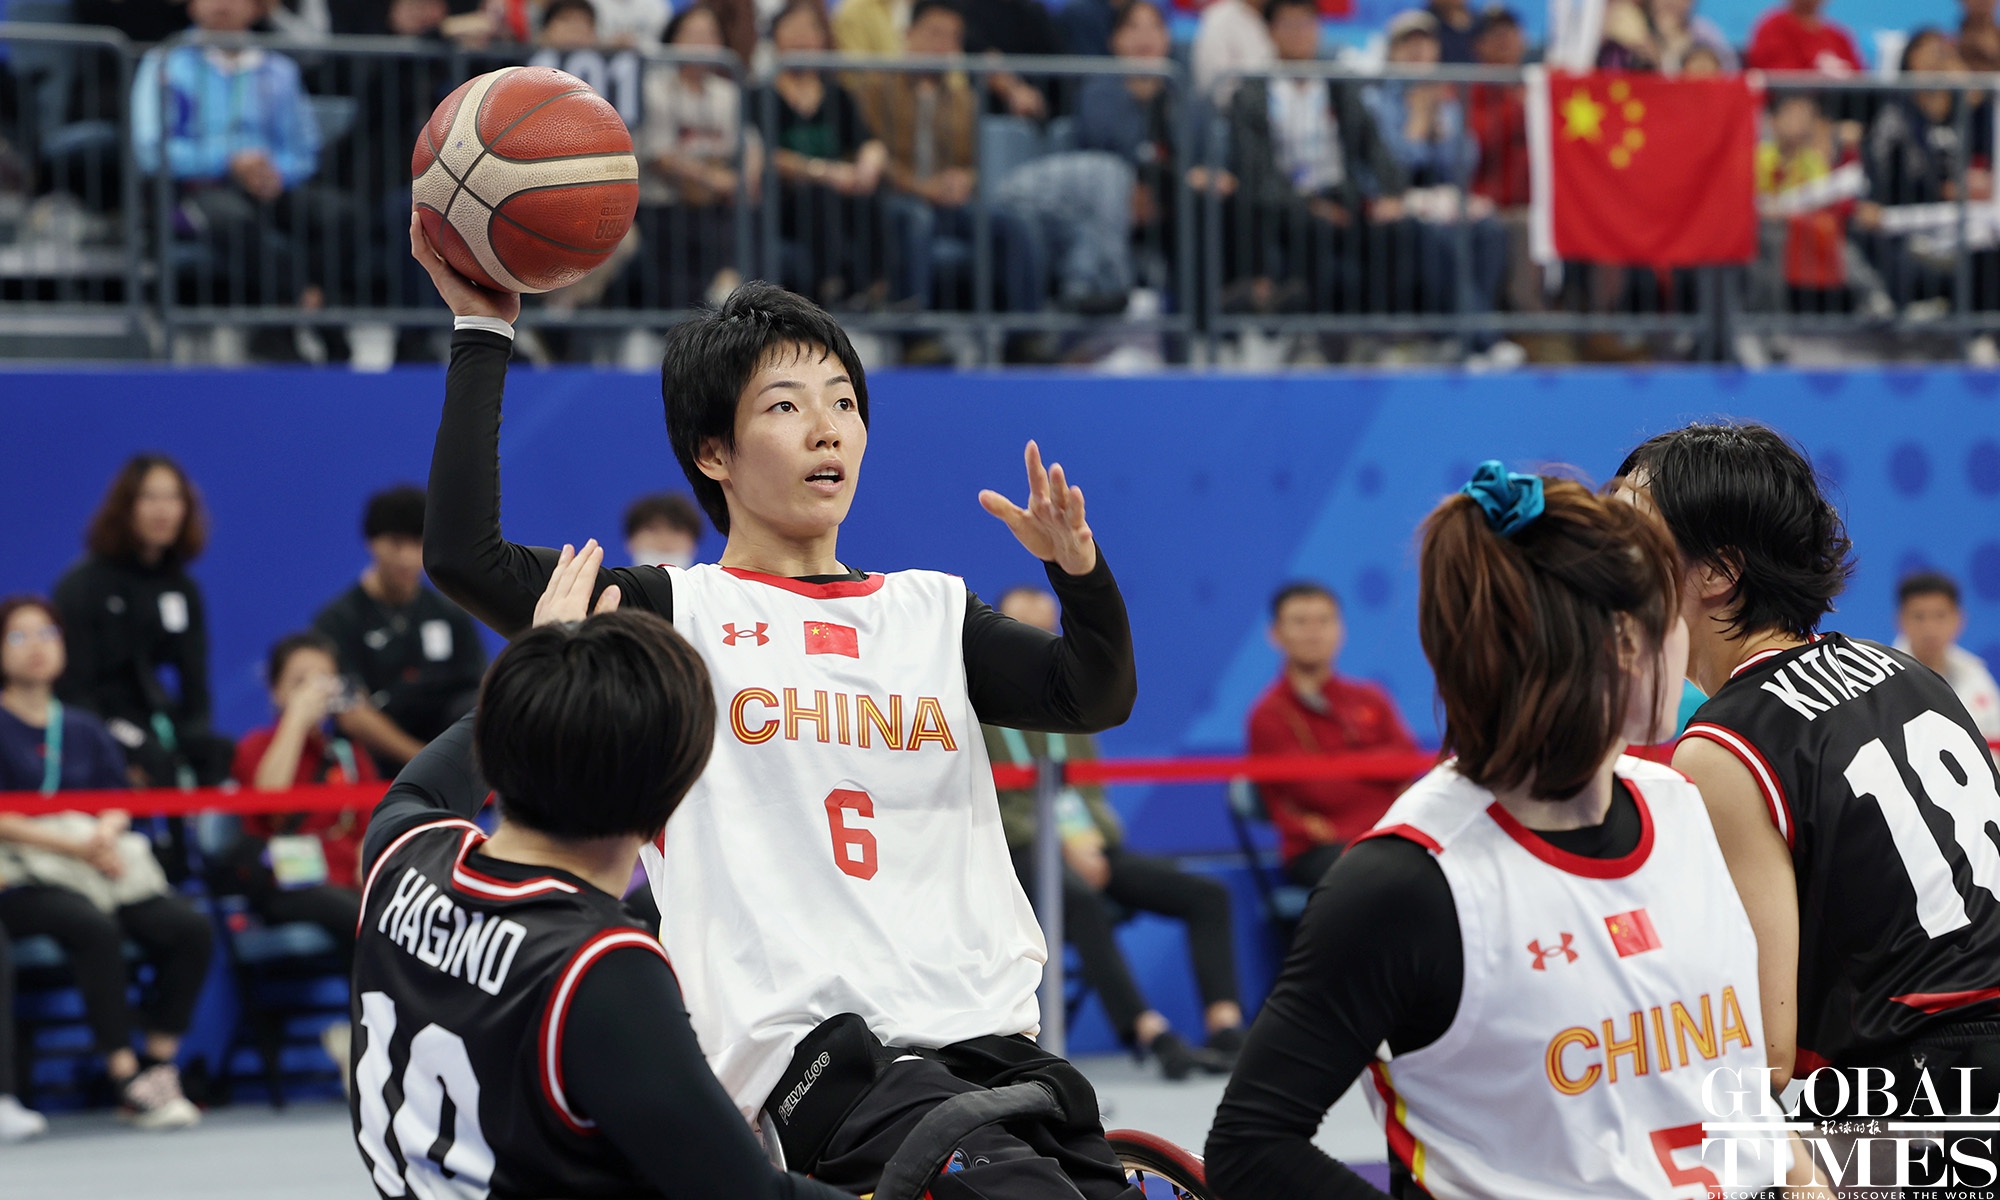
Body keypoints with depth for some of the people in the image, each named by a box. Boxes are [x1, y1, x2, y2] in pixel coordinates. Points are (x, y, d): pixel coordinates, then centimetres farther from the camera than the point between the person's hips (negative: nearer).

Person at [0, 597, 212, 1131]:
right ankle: (127, 1081, -34)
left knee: (187, 926, -21)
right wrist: (75, 845, -16)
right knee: (94, 926, -36)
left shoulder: (83, 730, 21)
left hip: (99, 861, 6)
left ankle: (159, 1064, -16)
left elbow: (118, 805, 14)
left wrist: (106, 832, -10)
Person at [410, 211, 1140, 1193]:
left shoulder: (931, 613, 21)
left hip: (991, 1033, 6)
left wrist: (1078, 568, -6)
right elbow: (465, 556, -4)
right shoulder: (679, 617, 6)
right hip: (816, 1048, -6)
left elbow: (1099, 695, 13)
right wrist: (482, 333, 0)